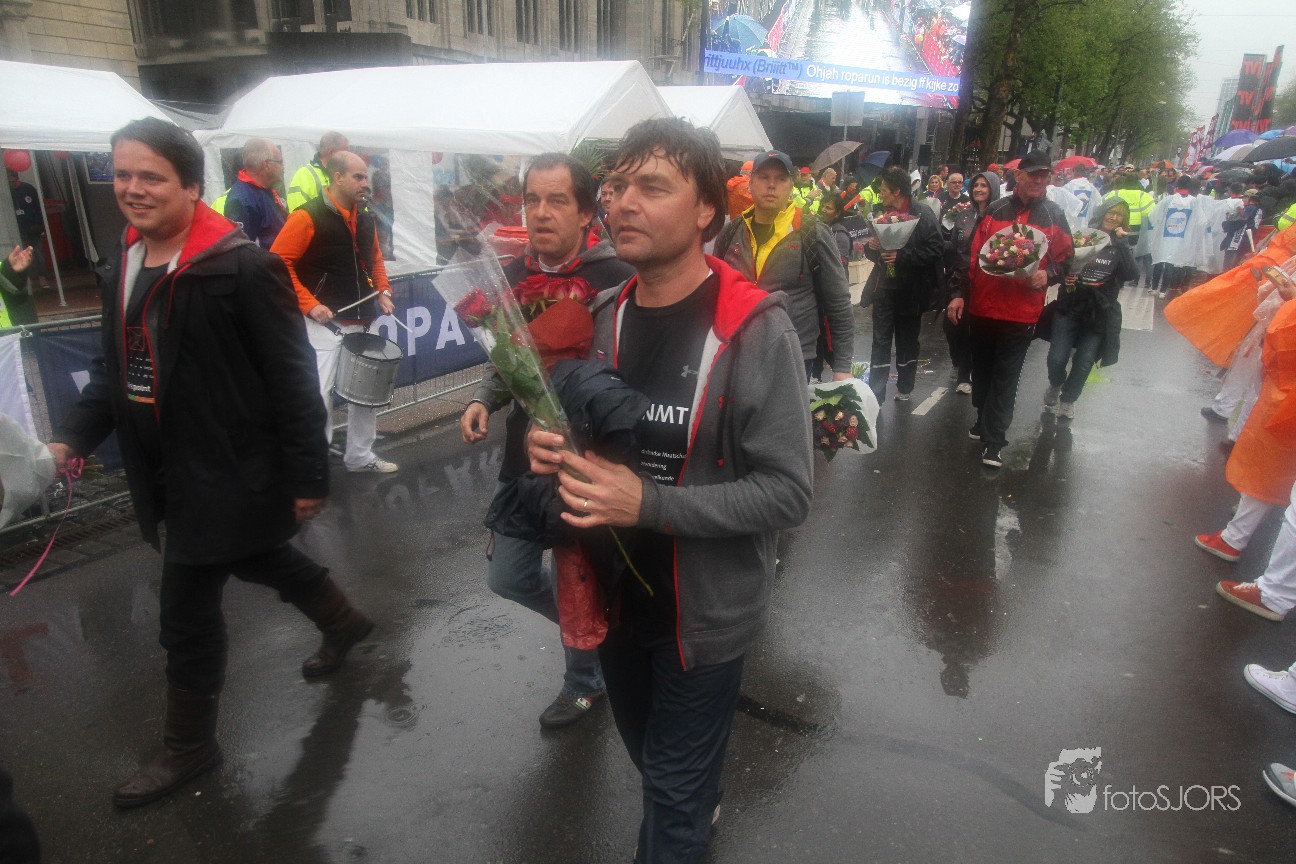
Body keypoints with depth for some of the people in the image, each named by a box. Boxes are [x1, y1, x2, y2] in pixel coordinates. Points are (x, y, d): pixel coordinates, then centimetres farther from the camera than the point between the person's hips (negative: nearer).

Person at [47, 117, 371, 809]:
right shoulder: (121, 269, 7)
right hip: (168, 474, 8)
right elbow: (114, 369, 15)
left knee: (187, 606, 2)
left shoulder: (243, 267, -18)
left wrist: (307, 477, -17)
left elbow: (291, 379, -18)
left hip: (230, 472, -8)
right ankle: (344, 622, 51)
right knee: (257, 558, 25)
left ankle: (189, 745, 26)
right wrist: (72, 436, 1)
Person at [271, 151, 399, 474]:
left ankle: (360, 455, 30)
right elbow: (278, 263, -14)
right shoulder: (307, 217, -12)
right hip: (323, 323, -7)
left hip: (361, 322, 8)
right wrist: (309, 304, -19)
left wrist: (383, 291, 8)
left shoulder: (365, 219, 10)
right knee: (319, 395, -7)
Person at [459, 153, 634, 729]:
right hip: (522, 459, 7)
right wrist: (483, 400, -2)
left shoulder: (615, 280, -18)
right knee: (508, 578, 18)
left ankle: (583, 682, 41)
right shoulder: (513, 276, 2)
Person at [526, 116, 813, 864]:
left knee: (676, 790, 13)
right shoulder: (603, 316, -1)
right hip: (616, 594, 6)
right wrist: (554, 450, -12)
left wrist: (648, 504, -30)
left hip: (704, 610, -6)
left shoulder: (755, 328, -21)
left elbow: (788, 492, -21)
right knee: (649, 754, 30)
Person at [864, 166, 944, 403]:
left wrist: (902, 256, -24)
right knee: (880, 342, 2)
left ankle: (904, 388, 28)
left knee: (907, 341, 12)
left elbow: (936, 249, -18)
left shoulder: (923, 215, -9)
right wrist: (871, 247, -6)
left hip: (910, 290, -4)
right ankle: (875, 394, 5)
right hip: (884, 288, 4)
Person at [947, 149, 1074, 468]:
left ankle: (994, 441, 4)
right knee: (982, 369, 13)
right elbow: (972, 254, 6)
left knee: (1005, 376, 0)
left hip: (1022, 313, -2)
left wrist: (1048, 275, -13)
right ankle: (985, 421, 33)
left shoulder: (1054, 216, 4)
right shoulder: (995, 210, 5)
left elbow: (1065, 261, 9)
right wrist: (960, 294, 2)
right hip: (982, 307, 2)